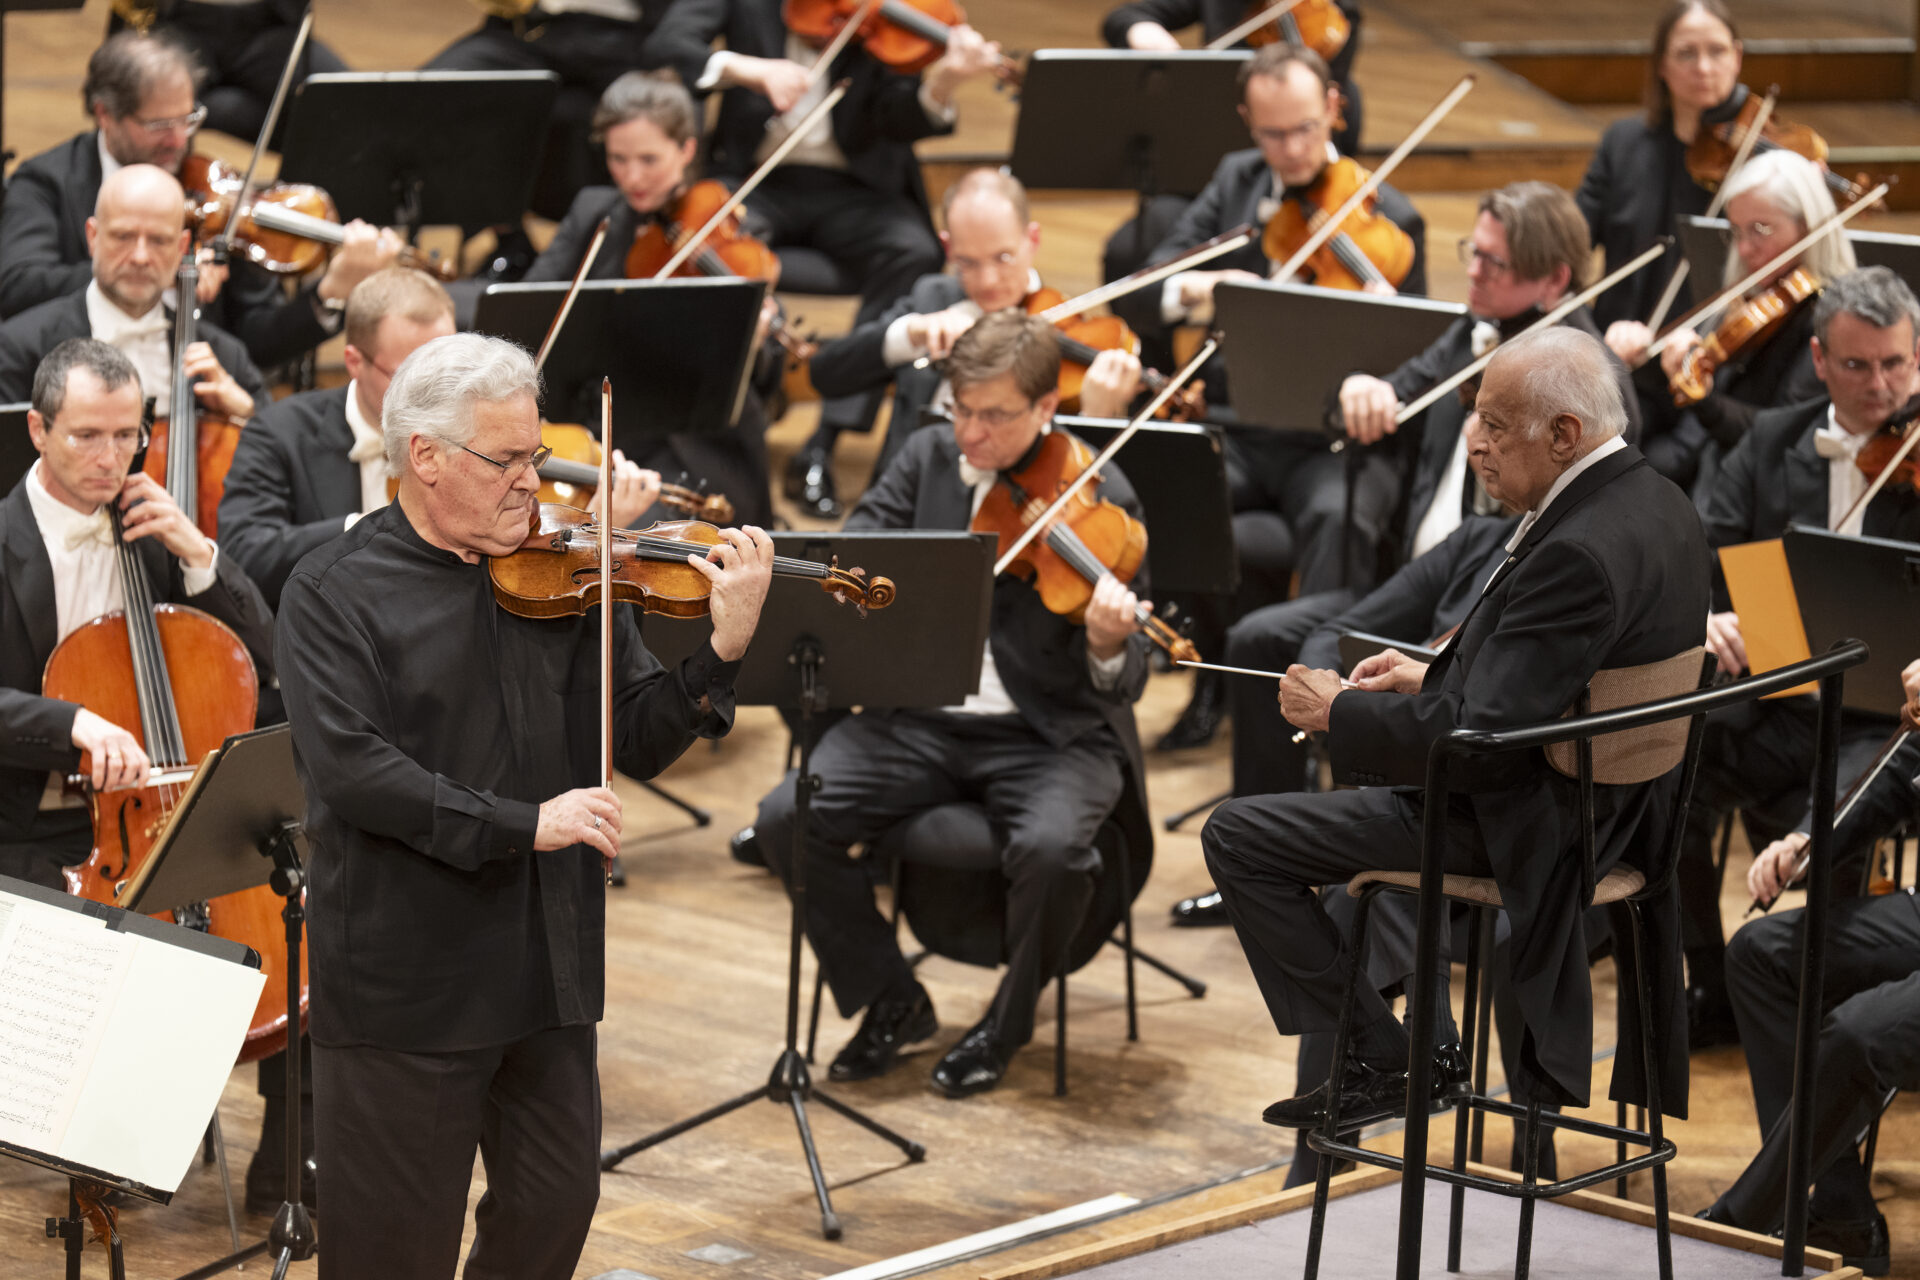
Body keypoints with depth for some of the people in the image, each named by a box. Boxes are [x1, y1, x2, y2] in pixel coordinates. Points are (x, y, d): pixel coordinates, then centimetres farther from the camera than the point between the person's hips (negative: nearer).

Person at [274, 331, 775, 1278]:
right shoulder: (333, 591, -8)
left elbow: (638, 743, 3)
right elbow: (350, 770, -20)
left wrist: (723, 651, -14)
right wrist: (523, 825, -25)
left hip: (549, 962, 5)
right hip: (404, 977, -4)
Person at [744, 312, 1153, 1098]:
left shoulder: (1099, 498, -5)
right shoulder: (928, 460, 8)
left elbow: (1120, 686, -10)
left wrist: (1107, 647, -34)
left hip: (1047, 735, -4)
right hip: (918, 720, 4)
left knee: (1050, 846, -34)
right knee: (788, 819, -18)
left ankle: (1007, 1022, -4)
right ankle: (893, 1003, 3)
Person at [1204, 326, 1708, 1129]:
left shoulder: (1576, 552, -30)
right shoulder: (1657, 504, 1)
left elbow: (1479, 741, -31)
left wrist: (1338, 714, -18)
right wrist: (1438, 677, 10)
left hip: (1529, 819, -10)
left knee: (1238, 837, -7)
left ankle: (1380, 1063, 2)